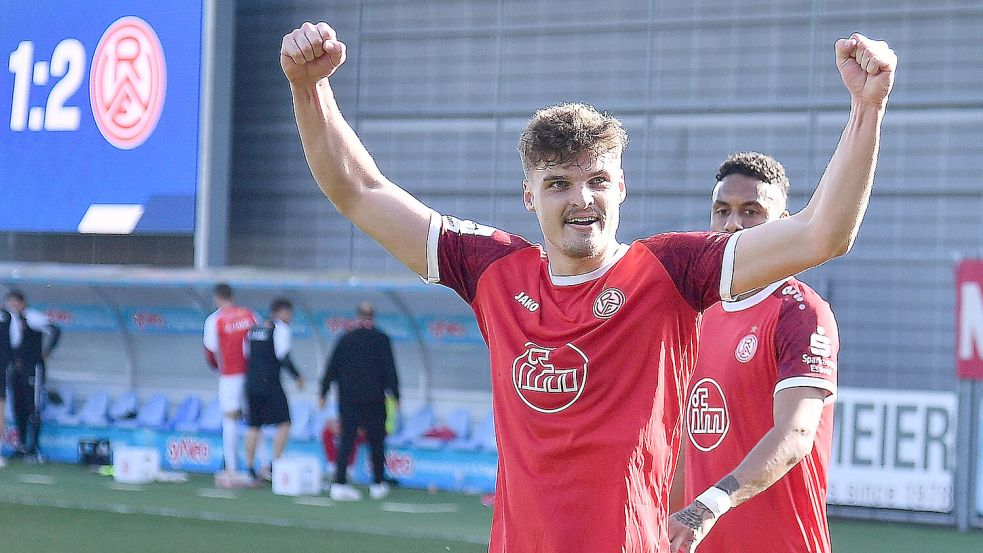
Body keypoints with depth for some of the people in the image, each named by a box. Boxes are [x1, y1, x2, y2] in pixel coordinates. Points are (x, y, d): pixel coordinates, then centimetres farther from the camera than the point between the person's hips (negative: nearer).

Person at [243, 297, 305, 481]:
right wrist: (297, 376, -4)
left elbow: (246, 354, 18)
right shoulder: (280, 328, -6)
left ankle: (249, 467, 11)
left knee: (254, 426, 12)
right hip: (270, 383, -7)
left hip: (251, 382, 7)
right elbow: (283, 356, -14)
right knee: (284, 423, 0)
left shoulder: (255, 328, 16)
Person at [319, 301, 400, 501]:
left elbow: (331, 369, 6)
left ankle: (340, 484, -12)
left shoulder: (345, 339, 5)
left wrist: (323, 394, 12)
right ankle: (378, 485, 15)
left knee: (346, 440, -1)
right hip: (374, 400, -1)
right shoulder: (382, 339, -1)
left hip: (348, 400, 1)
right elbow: (390, 370, -3)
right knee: (376, 441, 10)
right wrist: (396, 395, 2)